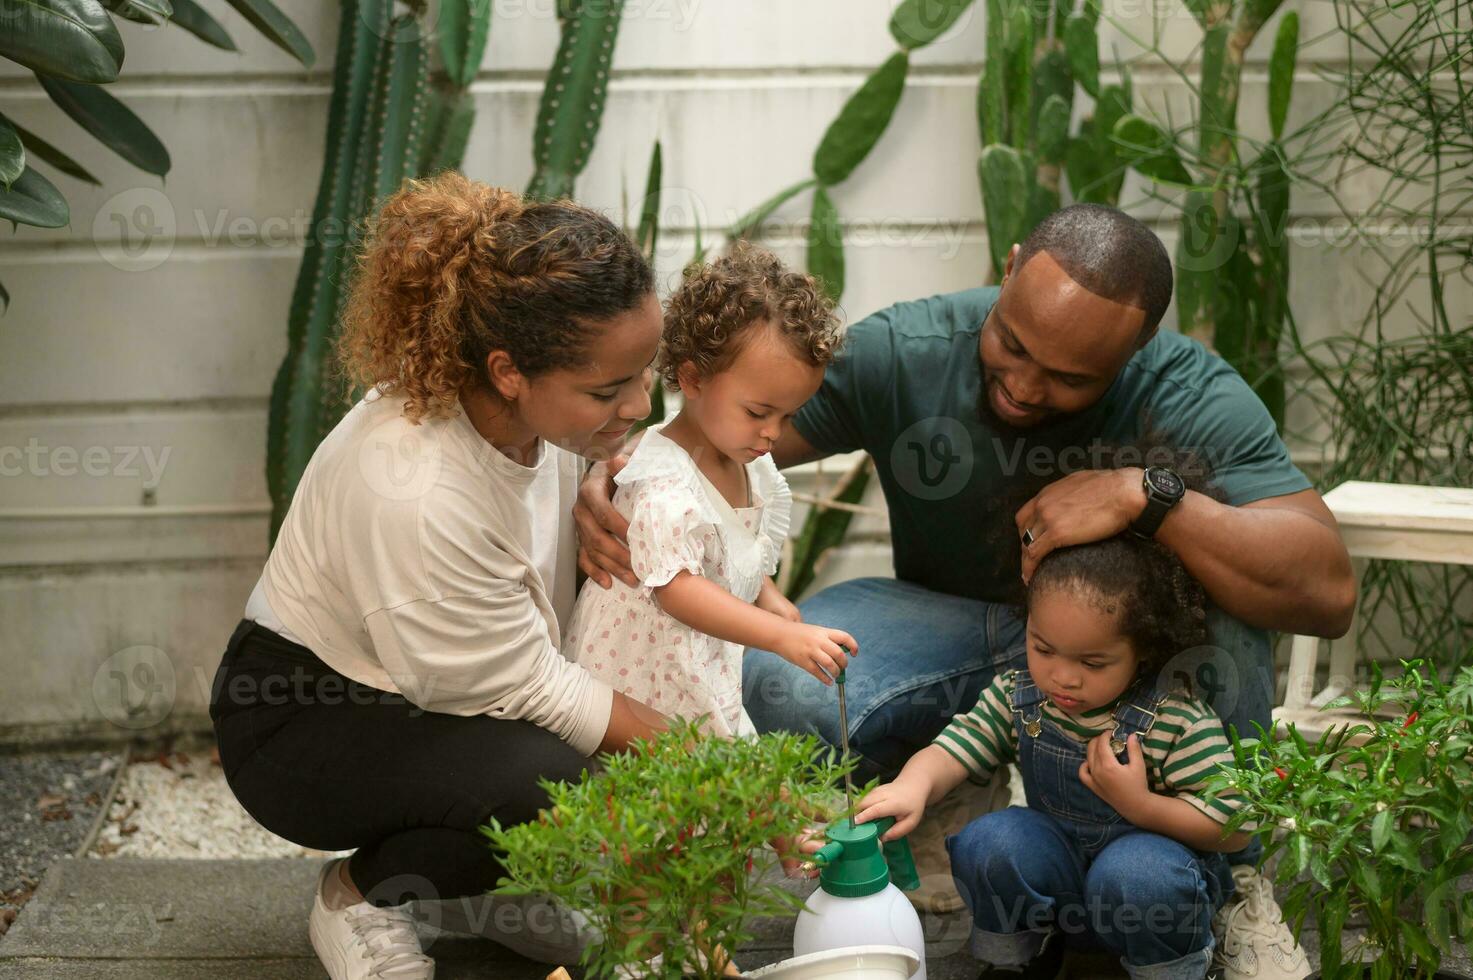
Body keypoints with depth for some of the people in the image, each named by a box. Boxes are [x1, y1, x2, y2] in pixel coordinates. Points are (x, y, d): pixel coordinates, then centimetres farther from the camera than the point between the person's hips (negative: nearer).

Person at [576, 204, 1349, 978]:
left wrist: (1148, 496, -42)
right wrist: (617, 470, -33)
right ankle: (951, 790, 5)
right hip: (949, 626, 2)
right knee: (778, 686, -30)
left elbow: (1327, 592, -32)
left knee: (1221, 630, -36)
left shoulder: (1191, 398, -23)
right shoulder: (900, 353, -18)